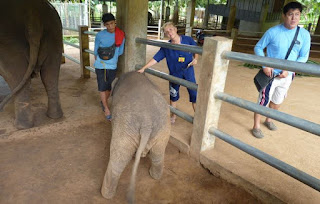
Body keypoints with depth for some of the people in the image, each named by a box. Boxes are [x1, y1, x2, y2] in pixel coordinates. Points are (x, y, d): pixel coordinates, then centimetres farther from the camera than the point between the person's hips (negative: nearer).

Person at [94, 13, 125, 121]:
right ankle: (106, 109, 16)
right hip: (100, 66, -2)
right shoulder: (100, 35, -9)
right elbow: (95, 51, 1)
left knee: (109, 87, 12)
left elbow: (120, 52, 5)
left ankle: (103, 102, 39)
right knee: (102, 87, 1)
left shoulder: (121, 35, -3)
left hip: (112, 66, 2)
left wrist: (110, 56, 1)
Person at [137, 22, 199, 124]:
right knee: (173, 95, 16)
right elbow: (155, 59, -8)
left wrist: (195, 59, -15)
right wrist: (143, 68, -12)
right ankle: (173, 116, 37)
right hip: (174, 73, 2)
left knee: (194, 94, 1)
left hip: (188, 71, -1)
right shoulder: (166, 47, -9)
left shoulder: (188, 40, -11)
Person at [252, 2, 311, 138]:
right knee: (263, 100, 0)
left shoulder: (304, 34, -5)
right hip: (271, 74, -4)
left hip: (287, 76, 4)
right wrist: (265, 65, -16)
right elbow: (258, 47, -4)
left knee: (277, 101, 19)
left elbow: (304, 56, 1)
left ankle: (268, 120, 43)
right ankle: (256, 126, 17)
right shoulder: (273, 32, -13)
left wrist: (289, 70, -15)